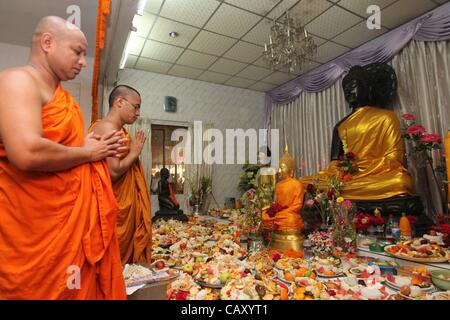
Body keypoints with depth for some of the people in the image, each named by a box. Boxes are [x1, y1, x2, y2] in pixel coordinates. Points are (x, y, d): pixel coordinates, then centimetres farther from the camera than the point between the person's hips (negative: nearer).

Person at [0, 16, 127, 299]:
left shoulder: (62, 96, 15)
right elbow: (28, 153, -28)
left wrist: (98, 149, 3)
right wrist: (87, 152, -13)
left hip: (77, 216, 9)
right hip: (38, 228, -9)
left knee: (85, 286, 18)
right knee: (44, 289, 7)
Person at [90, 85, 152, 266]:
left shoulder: (118, 131, 15)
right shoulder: (107, 128, -16)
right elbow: (113, 172, -23)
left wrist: (133, 152, 7)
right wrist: (134, 153, -12)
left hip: (124, 207, 10)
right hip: (113, 209, -10)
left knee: (125, 255, 17)